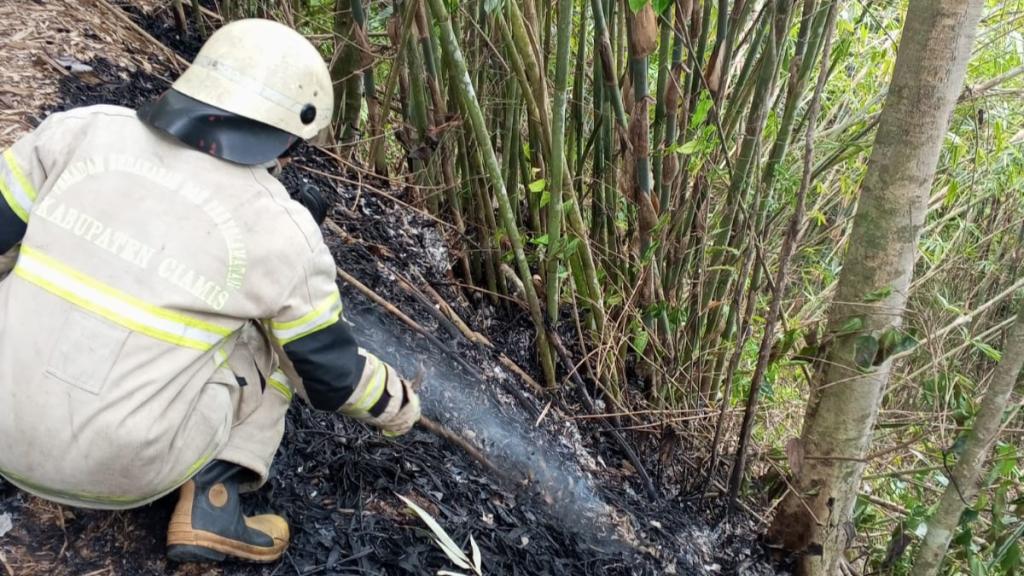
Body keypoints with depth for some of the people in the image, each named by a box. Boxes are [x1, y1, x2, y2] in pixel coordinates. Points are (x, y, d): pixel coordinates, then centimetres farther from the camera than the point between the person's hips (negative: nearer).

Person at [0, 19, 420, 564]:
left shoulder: (86, 130, -4)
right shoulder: (282, 231, -10)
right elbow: (331, 372, 1)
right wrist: (397, 404, 21)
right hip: (123, 464, -3)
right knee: (280, 331, 14)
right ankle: (209, 503, 4)